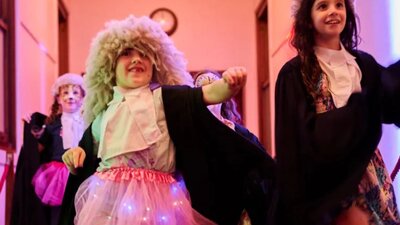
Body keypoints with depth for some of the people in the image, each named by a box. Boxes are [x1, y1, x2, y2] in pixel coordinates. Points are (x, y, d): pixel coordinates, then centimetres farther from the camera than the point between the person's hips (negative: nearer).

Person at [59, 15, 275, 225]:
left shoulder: (164, 98, 3)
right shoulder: (102, 116, 13)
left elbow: (210, 93, -14)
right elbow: (86, 165, 22)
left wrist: (229, 84, -34)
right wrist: (75, 158, 0)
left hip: (157, 199, -3)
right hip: (108, 199, 3)